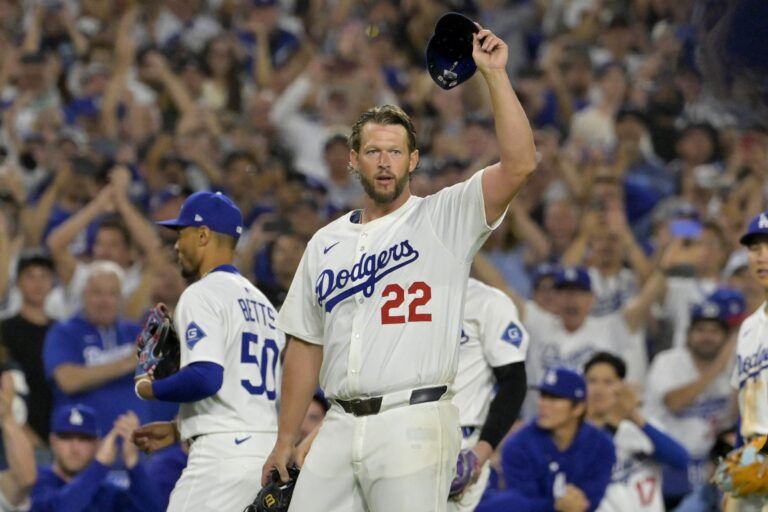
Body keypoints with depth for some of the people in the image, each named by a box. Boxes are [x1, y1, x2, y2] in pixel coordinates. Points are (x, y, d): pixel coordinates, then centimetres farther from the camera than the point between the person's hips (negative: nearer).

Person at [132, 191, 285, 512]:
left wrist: (149, 389, -3)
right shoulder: (262, 303, 22)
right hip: (268, 451, 9)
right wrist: (179, 430, 25)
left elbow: (205, 378, -20)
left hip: (224, 452, -9)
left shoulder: (203, 294, -6)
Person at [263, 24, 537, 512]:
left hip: (413, 422, -5)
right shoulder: (325, 243, 18)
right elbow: (306, 345, 20)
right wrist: (286, 440, 17)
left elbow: (520, 164, -12)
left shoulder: (443, 219, 3)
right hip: (340, 429, 5)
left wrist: (494, 74, -15)